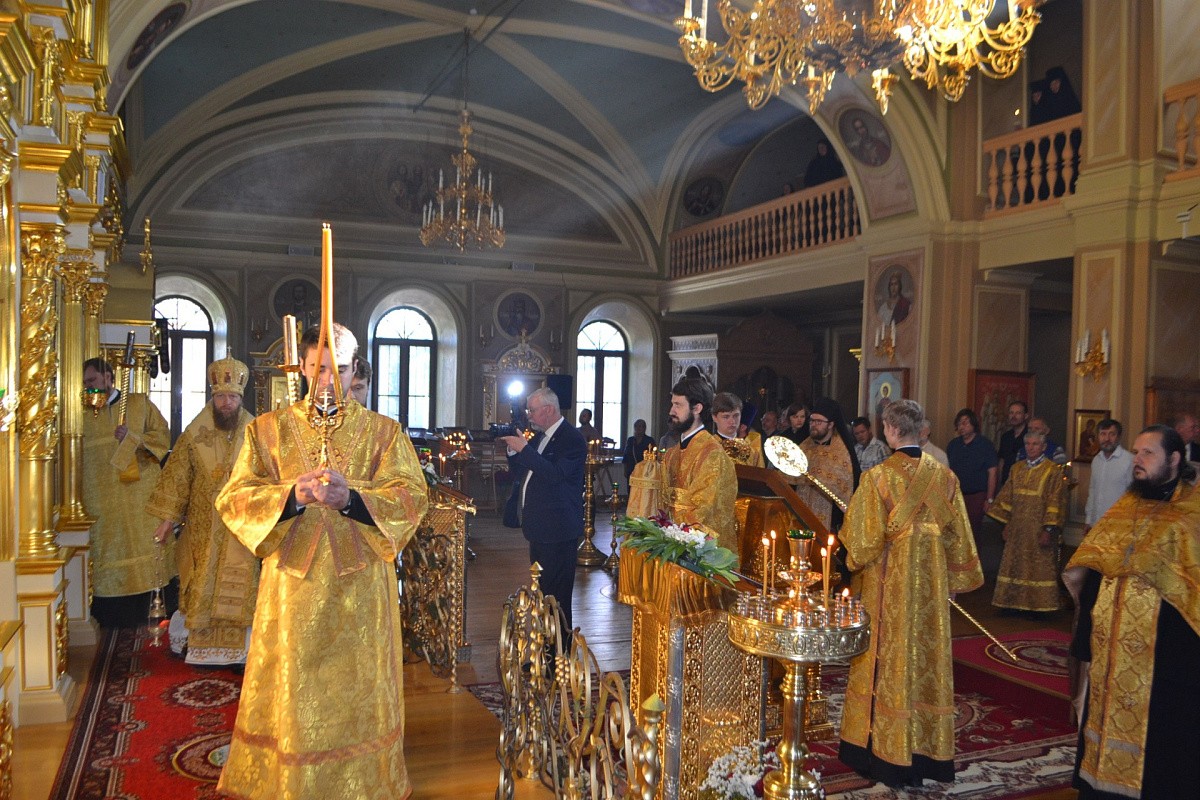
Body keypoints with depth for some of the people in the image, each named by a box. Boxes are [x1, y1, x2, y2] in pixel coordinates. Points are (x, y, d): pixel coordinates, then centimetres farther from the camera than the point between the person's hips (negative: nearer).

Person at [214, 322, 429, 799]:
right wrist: (293, 495, -22)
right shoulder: (268, 430, 6)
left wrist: (350, 497, -24)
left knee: (357, 692, 7)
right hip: (292, 587, 0)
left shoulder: (383, 432, 4)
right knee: (292, 694, 6)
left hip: (360, 586, 0)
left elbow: (412, 497, -8)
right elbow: (234, 499, -4)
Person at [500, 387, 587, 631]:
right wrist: (513, 450, 0)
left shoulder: (572, 439, -13)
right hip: (538, 528, 9)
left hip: (558, 530, -9)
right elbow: (520, 473, 18)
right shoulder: (540, 437, 14)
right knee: (542, 588, 16)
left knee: (556, 594, -3)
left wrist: (524, 449, -23)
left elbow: (556, 474, -26)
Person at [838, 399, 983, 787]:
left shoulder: (879, 477, -16)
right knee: (927, 655, 13)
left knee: (889, 658, 6)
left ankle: (886, 751, 16)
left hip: (888, 580, -4)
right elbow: (957, 532, 5)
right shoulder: (943, 475, -2)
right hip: (931, 579, 4)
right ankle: (929, 751, 24)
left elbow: (865, 537, -12)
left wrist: (857, 558, 9)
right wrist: (954, 575, 17)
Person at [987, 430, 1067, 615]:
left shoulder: (1053, 471, -7)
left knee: (1039, 568, 2)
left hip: (1039, 530, -5)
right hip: (1017, 530, 5)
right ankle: (1015, 602, 20)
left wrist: (1048, 529, -17)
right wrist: (1006, 524, 9)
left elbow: (1055, 502, -12)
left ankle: (1039, 605, 13)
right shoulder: (1017, 468, 9)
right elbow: (1006, 497, 13)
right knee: (1015, 565, 10)